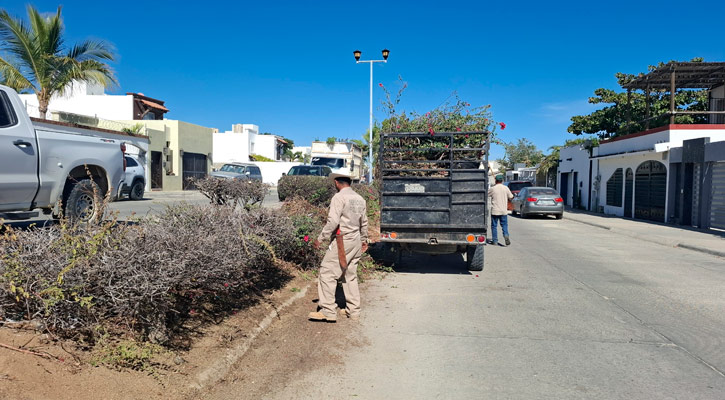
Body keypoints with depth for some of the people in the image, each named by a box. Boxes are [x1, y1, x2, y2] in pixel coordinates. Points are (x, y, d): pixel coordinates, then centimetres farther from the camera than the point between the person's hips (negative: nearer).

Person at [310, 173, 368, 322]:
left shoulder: (339, 197, -11)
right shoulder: (360, 199, 13)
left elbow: (333, 221, -20)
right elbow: (364, 222, 21)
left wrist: (320, 239, -13)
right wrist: (364, 240, 33)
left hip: (342, 242, -8)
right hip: (356, 241, 8)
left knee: (327, 274, -3)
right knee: (350, 276, 15)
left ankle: (328, 311, -4)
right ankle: (353, 311, 19)